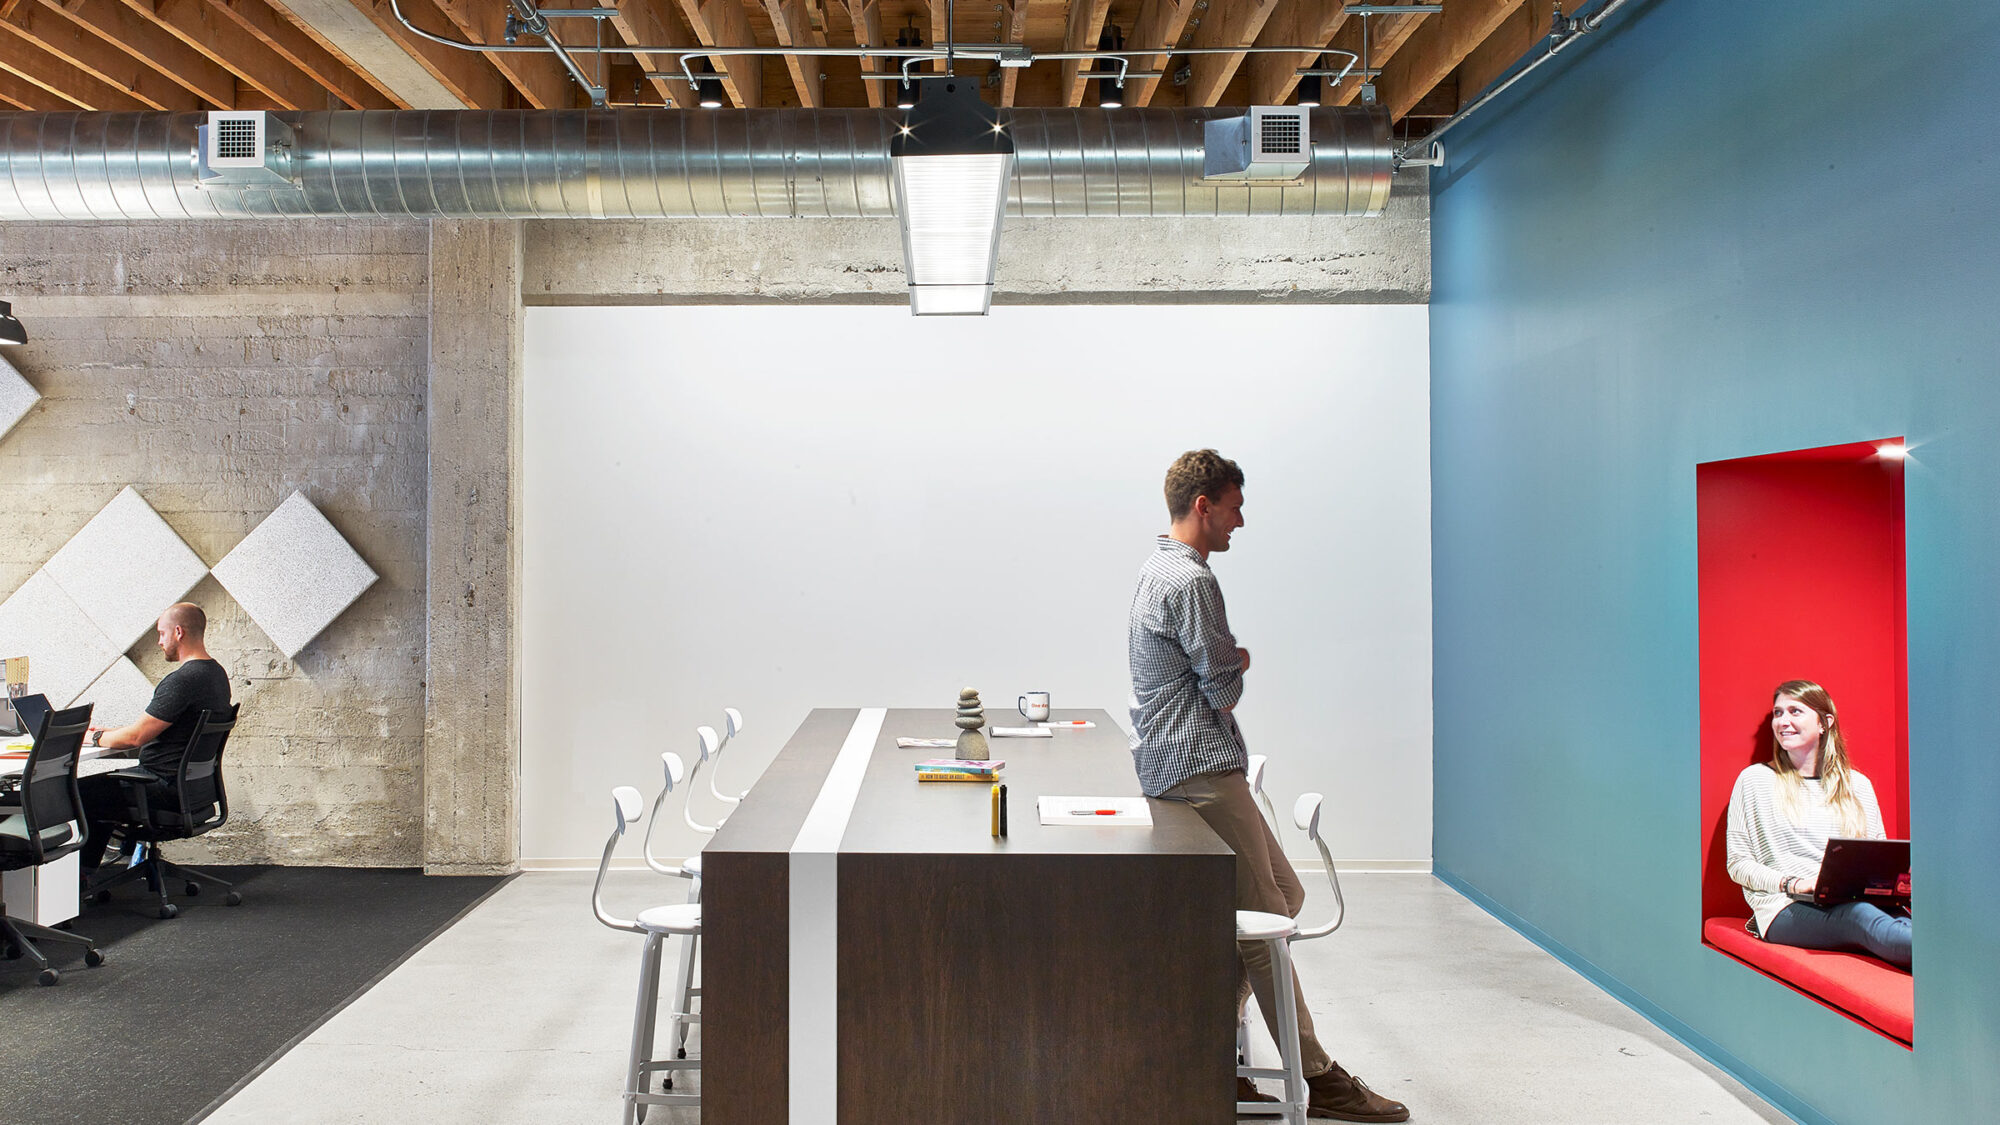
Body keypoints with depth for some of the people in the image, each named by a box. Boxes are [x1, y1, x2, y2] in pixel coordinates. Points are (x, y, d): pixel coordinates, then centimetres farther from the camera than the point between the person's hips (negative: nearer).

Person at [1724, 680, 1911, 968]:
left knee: (1901, 922, -36)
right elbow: (1738, 864, 7)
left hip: (1856, 900, 4)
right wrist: (1790, 883, -12)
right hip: (1786, 909, -4)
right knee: (1861, 916, -39)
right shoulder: (1755, 780, 9)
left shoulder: (1858, 784, 21)